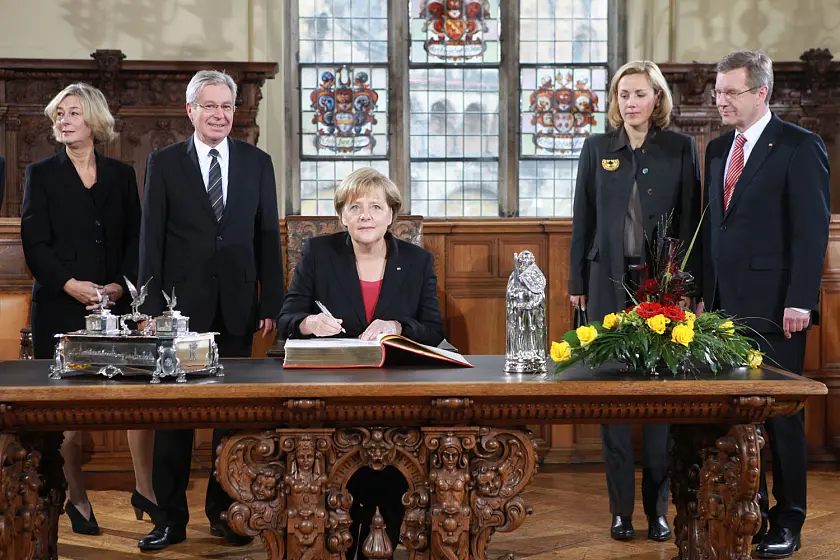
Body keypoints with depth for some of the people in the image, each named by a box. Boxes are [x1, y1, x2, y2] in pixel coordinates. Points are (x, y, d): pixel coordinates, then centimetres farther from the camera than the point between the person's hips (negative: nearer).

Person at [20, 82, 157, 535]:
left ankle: (144, 488, 7)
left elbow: (135, 238, 9)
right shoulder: (41, 174, 5)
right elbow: (34, 243, -2)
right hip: (61, 307, -2)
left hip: (116, 304, 2)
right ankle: (77, 498, 13)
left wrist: (122, 282, -7)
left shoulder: (121, 175, 12)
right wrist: (70, 284, -14)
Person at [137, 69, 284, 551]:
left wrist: (272, 304, 1)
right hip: (182, 303, -2)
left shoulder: (257, 162, 7)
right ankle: (171, 517, 9)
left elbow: (268, 236, 7)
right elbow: (152, 238, 0)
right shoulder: (164, 163, 3)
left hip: (237, 307, 2)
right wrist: (152, 306, -6)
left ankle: (224, 510, 18)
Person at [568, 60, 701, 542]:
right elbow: (584, 219, 9)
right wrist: (578, 282, 6)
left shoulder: (681, 149, 3)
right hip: (609, 282, 1)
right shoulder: (597, 148, 7)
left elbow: (690, 220, 3)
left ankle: (658, 507, 10)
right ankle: (622, 508, 10)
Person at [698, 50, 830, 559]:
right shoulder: (719, 149, 15)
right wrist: (706, 294, 12)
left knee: (782, 415, 2)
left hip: (773, 307, -6)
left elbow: (812, 228, -11)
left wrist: (799, 301, -16)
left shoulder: (799, 146, -6)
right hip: (727, 303, 6)